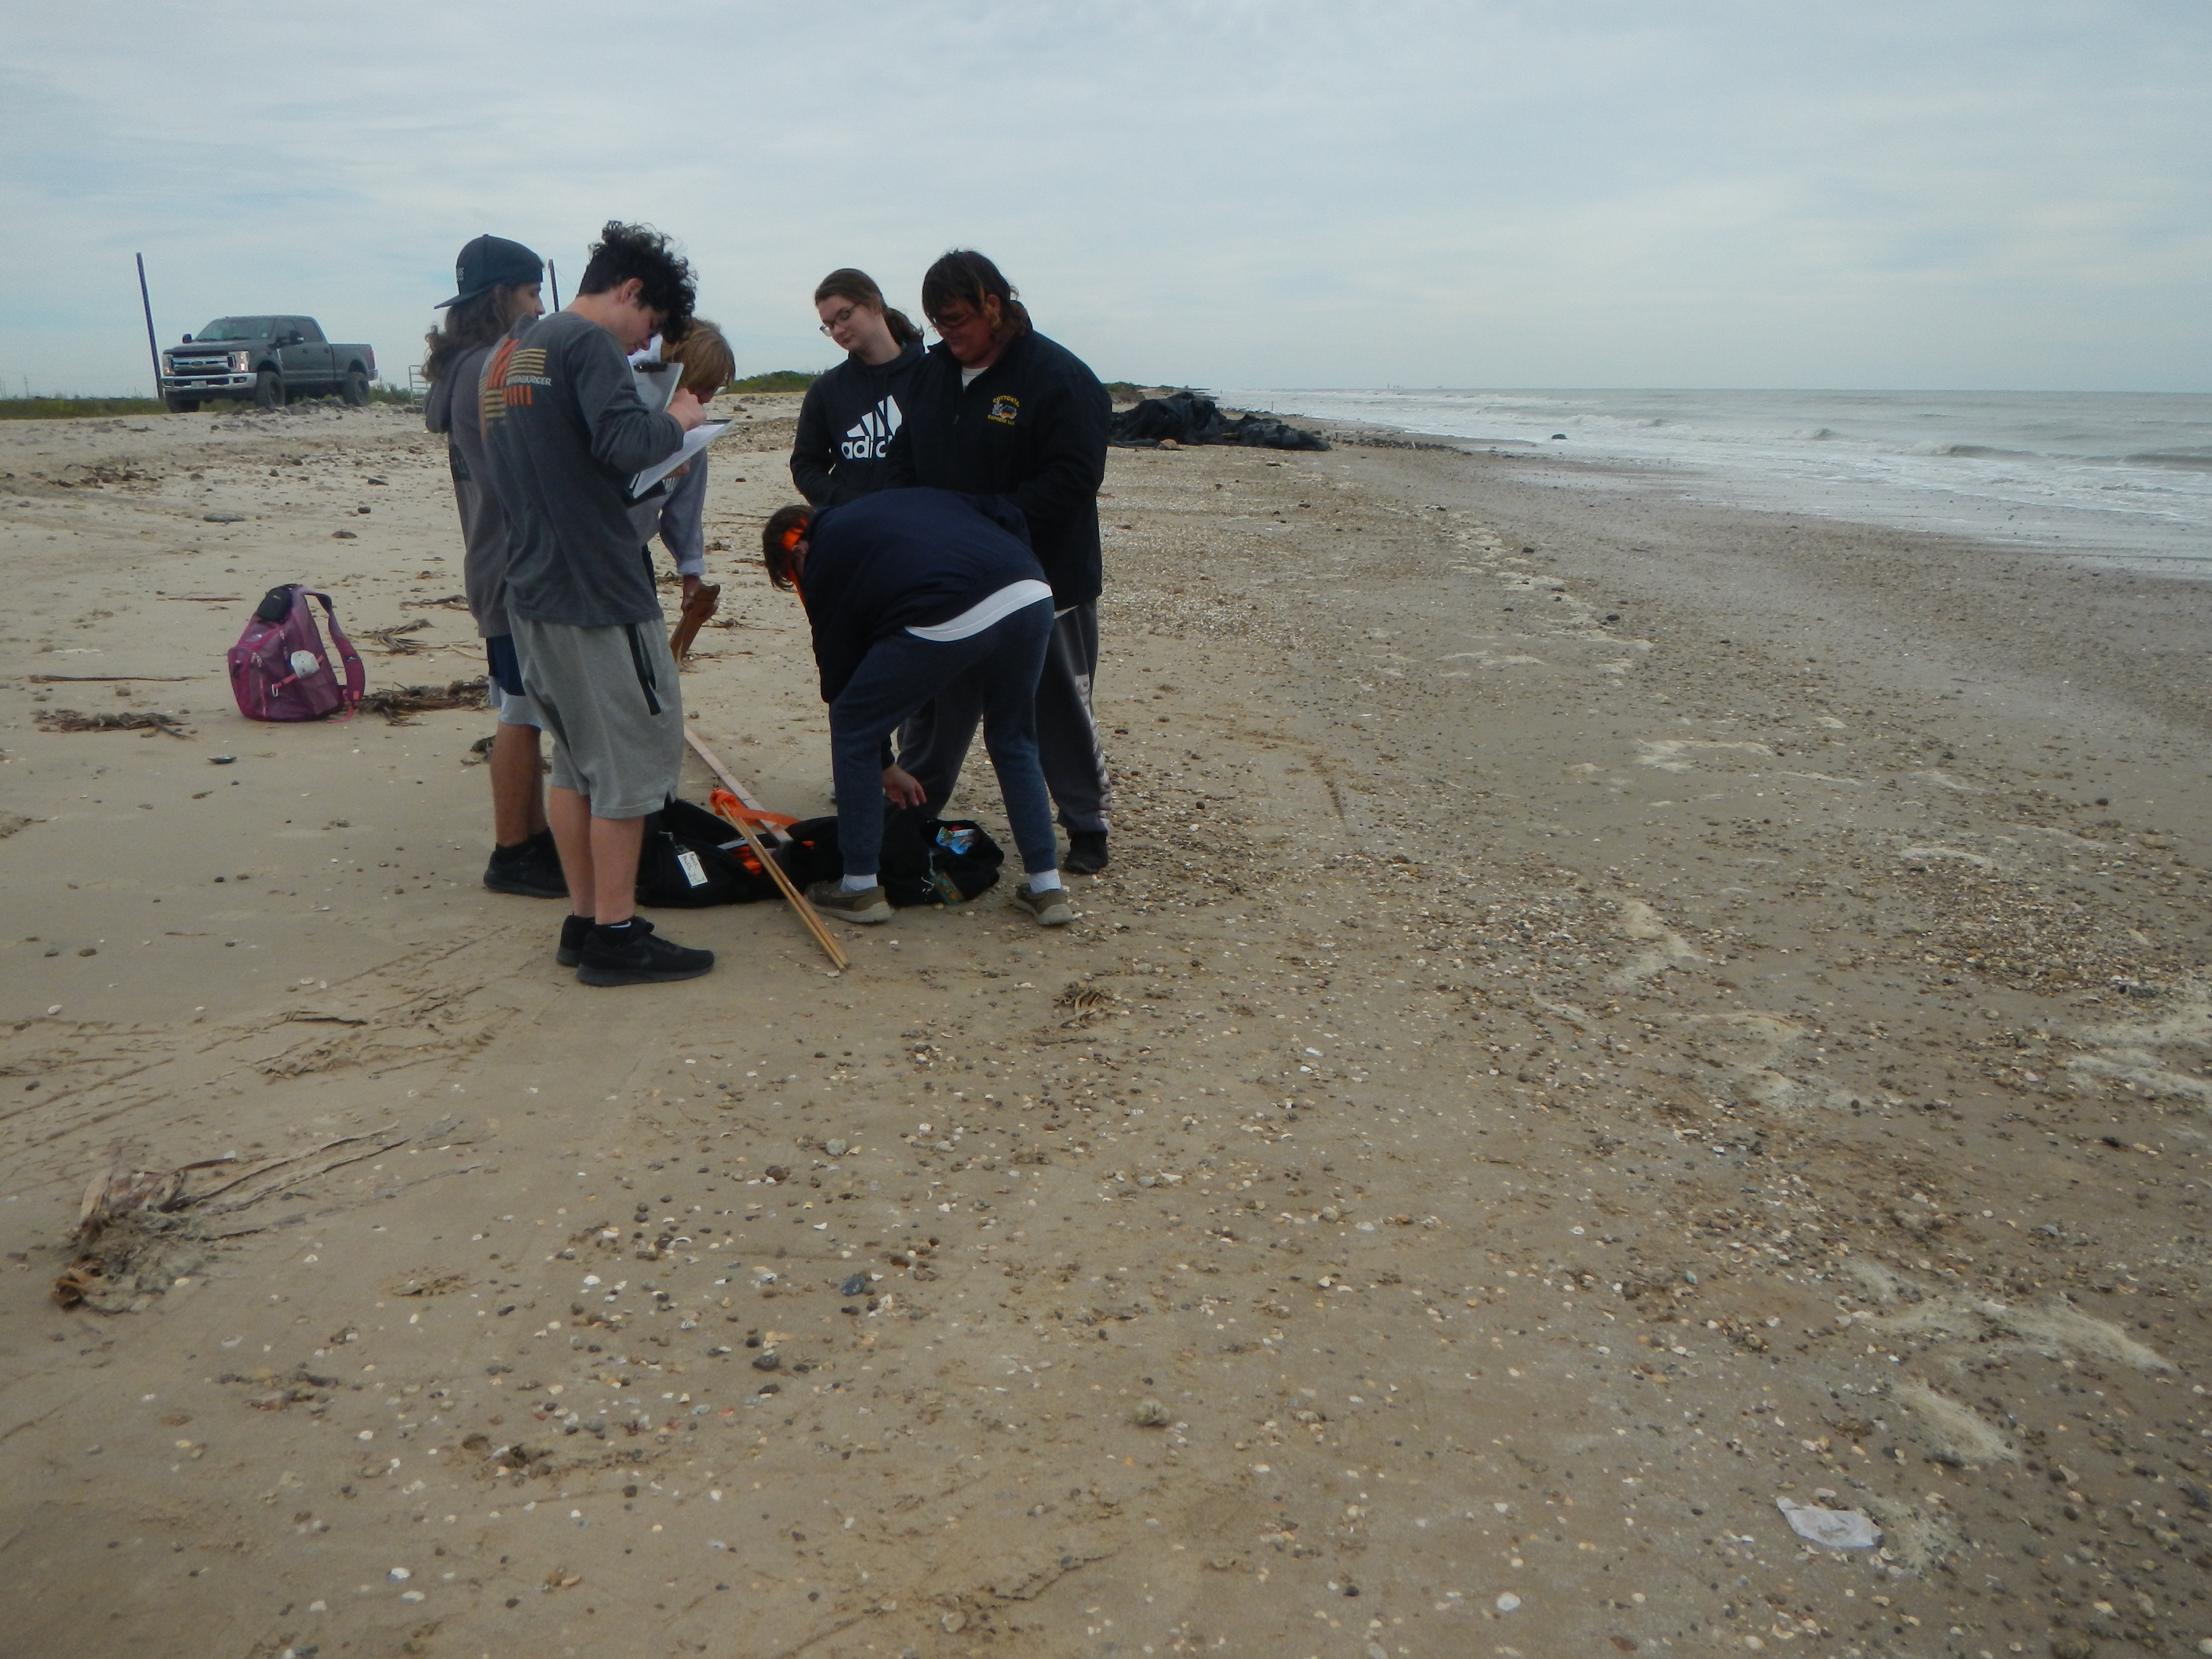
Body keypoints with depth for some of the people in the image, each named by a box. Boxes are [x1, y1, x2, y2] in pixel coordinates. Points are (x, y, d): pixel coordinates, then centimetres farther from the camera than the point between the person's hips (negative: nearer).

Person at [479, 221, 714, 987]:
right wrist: (677, 421, -7)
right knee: (632, 756, -1)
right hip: (598, 589, -9)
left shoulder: (506, 351, 18)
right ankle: (615, 935, 3)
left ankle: (583, 921, 21)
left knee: (577, 757, 15)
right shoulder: (590, 343, -11)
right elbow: (625, 442, -25)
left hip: (533, 590, 9)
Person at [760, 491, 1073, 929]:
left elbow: (839, 668, 23)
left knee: (851, 729, 17)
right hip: (1034, 595, 6)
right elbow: (1009, 518, 24)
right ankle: (1047, 889, 28)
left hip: (944, 622, -6)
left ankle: (860, 888, 23)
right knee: (1013, 742, 28)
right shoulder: (901, 499, 36)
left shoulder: (824, 558, 20)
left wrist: (884, 765, 33)